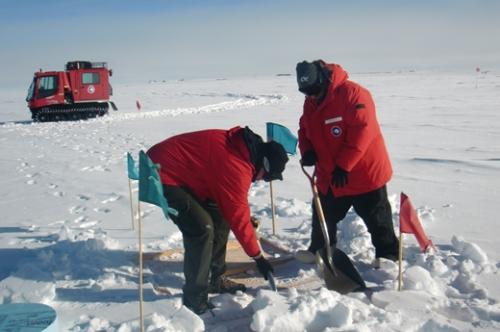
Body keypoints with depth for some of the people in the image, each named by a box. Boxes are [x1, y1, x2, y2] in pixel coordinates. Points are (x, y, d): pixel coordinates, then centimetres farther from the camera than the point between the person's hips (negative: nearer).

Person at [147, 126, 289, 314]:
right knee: (202, 228, -18)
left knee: (219, 217, 11)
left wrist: (249, 219, 16)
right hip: (162, 173, -10)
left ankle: (215, 279, 23)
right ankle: (194, 300, -5)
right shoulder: (236, 166, -27)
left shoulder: (241, 146, 1)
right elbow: (238, 217, -19)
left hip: (177, 169, 10)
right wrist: (258, 257, -9)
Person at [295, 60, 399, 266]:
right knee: (323, 215, 17)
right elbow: (304, 130, 13)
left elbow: (362, 131, -26)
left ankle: (387, 254, 22)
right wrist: (307, 151, -9)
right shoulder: (310, 103, 3)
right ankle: (319, 250, 34)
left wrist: (343, 165, -24)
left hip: (365, 173, -7)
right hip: (329, 176, 7)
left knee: (376, 217, 6)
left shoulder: (353, 94, -21)